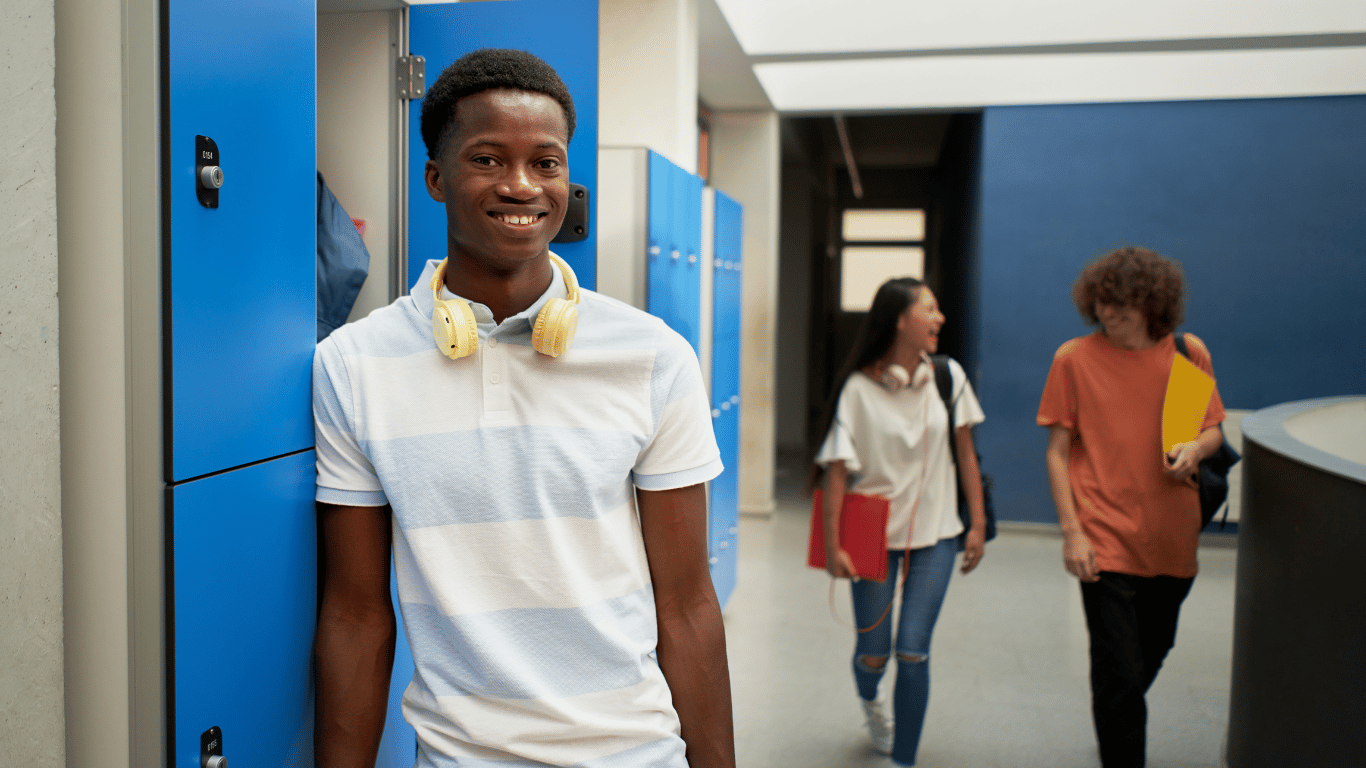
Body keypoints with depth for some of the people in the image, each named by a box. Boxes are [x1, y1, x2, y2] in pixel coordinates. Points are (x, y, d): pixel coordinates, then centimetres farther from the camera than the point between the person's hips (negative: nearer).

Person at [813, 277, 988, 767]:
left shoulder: (948, 376, -2)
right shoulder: (859, 388, -12)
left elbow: (965, 452, 6)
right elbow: (838, 469, -11)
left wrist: (978, 523, 5)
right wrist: (832, 545, -13)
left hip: (934, 534, 2)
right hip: (875, 535, -2)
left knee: (912, 652, -4)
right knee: (873, 650, 10)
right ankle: (869, 701, 47)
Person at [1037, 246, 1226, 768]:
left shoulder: (1189, 353, 1)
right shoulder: (1075, 358, -7)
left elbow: (1214, 429, 12)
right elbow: (1058, 451, -4)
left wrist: (1195, 448, -13)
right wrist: (1071, 532, -9)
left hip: (1172, 538, 4)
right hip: (1106, 539, -4)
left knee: (1152, 652, 22)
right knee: (1119, 670, -5)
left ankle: (1119, 720, 50)